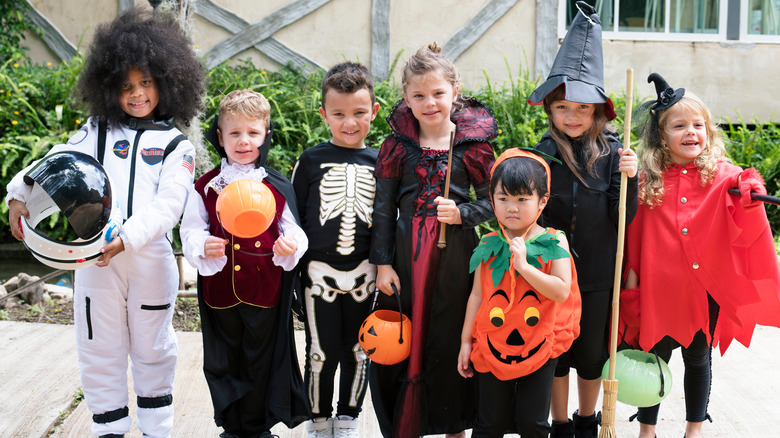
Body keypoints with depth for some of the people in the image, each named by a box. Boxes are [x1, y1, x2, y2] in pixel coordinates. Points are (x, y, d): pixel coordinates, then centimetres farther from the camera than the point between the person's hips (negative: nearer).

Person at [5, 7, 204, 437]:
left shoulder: (175, 145, 4)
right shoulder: (97, 131, 11)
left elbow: (167, 206, -8)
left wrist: (126, 239, -23)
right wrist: (20, 194, -19)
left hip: (149, 256, -1)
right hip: (94, 257, 2)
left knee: (152, 351, 11)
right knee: (100, 350, 8)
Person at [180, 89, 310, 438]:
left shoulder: (278, 187, 1)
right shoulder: (206, 187, 2)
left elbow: (293, 230, 5)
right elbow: (190, 230, 3)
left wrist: (290, 245, -17)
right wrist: (203, 246, -18)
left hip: (266, 289, -1)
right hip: (220, 289, 1)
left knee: (262, 362, 10)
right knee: (224, 363, 12)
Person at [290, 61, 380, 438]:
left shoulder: (378, 163, 5)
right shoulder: (312, 161, 0)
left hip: (363, 272, 2)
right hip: (319, 271, -1)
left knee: (358, 351, 10)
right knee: (322, 351, 4)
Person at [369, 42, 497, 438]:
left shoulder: (472, 144, -2)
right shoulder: (397, 146, 1)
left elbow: (491, 199, 5)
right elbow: (383, 208, 2)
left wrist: (461, 213, -15)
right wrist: (382, 263, -1)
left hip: (455, 256, -1)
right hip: (406, 256, 1)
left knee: (451, 343, 7)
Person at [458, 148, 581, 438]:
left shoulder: (554, 242, -7)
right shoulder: (489, 246, -1)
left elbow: (562, 292, -18)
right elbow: (477, 295, 4)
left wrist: (523, 265, -26)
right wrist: (466, 341, 5)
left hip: (539, 347, -1)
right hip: (494, 346, 2)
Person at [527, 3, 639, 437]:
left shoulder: (611, 152, -6)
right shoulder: (541, 154, -5)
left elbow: (623, 218, -8)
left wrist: (628, 178, -23)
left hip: (598, 275, 0)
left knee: (592, 354, 15)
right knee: (555, 354, 12)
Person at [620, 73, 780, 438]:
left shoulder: (724, 177, -4)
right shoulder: (648, 181, -2)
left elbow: (746, 236, -11)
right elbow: (633, 236, 4)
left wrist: (750, 201, -27)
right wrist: (631, 275, 4)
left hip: (706, 288, 0)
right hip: (659, 288, 0)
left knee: (698, 358, 16)